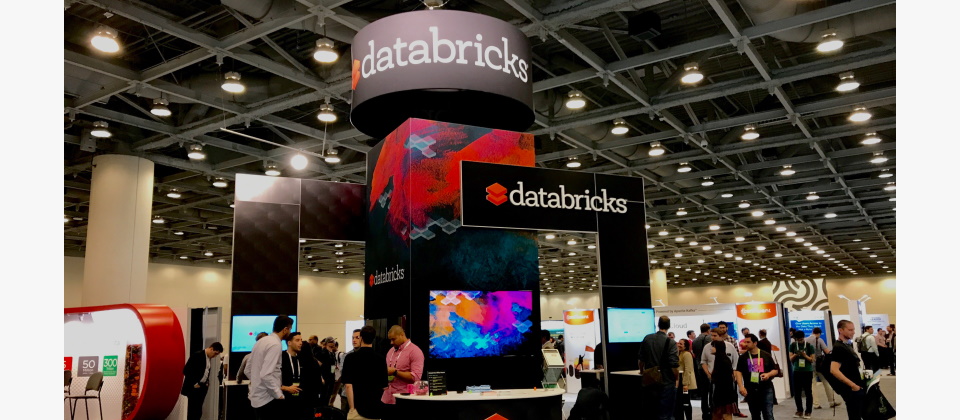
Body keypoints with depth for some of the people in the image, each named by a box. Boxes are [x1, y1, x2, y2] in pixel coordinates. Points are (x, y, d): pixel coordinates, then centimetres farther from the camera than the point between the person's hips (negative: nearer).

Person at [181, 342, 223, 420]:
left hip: (202, 387, 7)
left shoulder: (210, 358, 9)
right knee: (192, 410, -4)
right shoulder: (197, 355, -14)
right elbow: (186, 370, -16)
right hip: (194, 388, -7)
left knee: (198, 411, 7)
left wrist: (207, 382, 6)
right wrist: (194, 383, -15)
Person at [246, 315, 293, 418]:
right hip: (268, 400, -9)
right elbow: (266, 375, -24)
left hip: (256, 398, 9)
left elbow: (247, 371, 16)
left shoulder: (261, 341, 11)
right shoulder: (275, 344, -16)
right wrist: (279, 395, -17)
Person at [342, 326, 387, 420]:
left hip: (357, 409, -3)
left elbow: (348, 385, -12)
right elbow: (384, 387, 6)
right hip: (376, 409, 3)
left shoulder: (351, 357, -6)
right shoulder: (381, 359, 2)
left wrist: (351, 408, -8)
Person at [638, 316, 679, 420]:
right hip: (666, 383, -4)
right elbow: (674, 365, -17)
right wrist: (676, 379, 1)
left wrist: (642, 371, 28)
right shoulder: (671, 343, -14)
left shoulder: (647, 338, 1)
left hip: (649, 383, 4)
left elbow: (640, 360, 9)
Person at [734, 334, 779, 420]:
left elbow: (775, 370, 9)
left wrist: (768, 374, -12)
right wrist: (741, 387, -15)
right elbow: (739, 372, -3)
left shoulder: (766, 355, 3)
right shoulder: (743, 357, 4)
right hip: (750, 390, 2)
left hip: (766, 388, -1)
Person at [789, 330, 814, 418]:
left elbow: (812, 360, -4)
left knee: (808, 392, 2)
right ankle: (799, 410, 17)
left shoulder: (809, 346, -5)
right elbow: (791, 359, 4)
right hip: (796, 371, 3)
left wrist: (805, 355, -21)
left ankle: (808, 411, 10)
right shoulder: (793, 345, 2)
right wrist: (795, 355, -16)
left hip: (808, 371, -3)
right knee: (797, 392, 5)